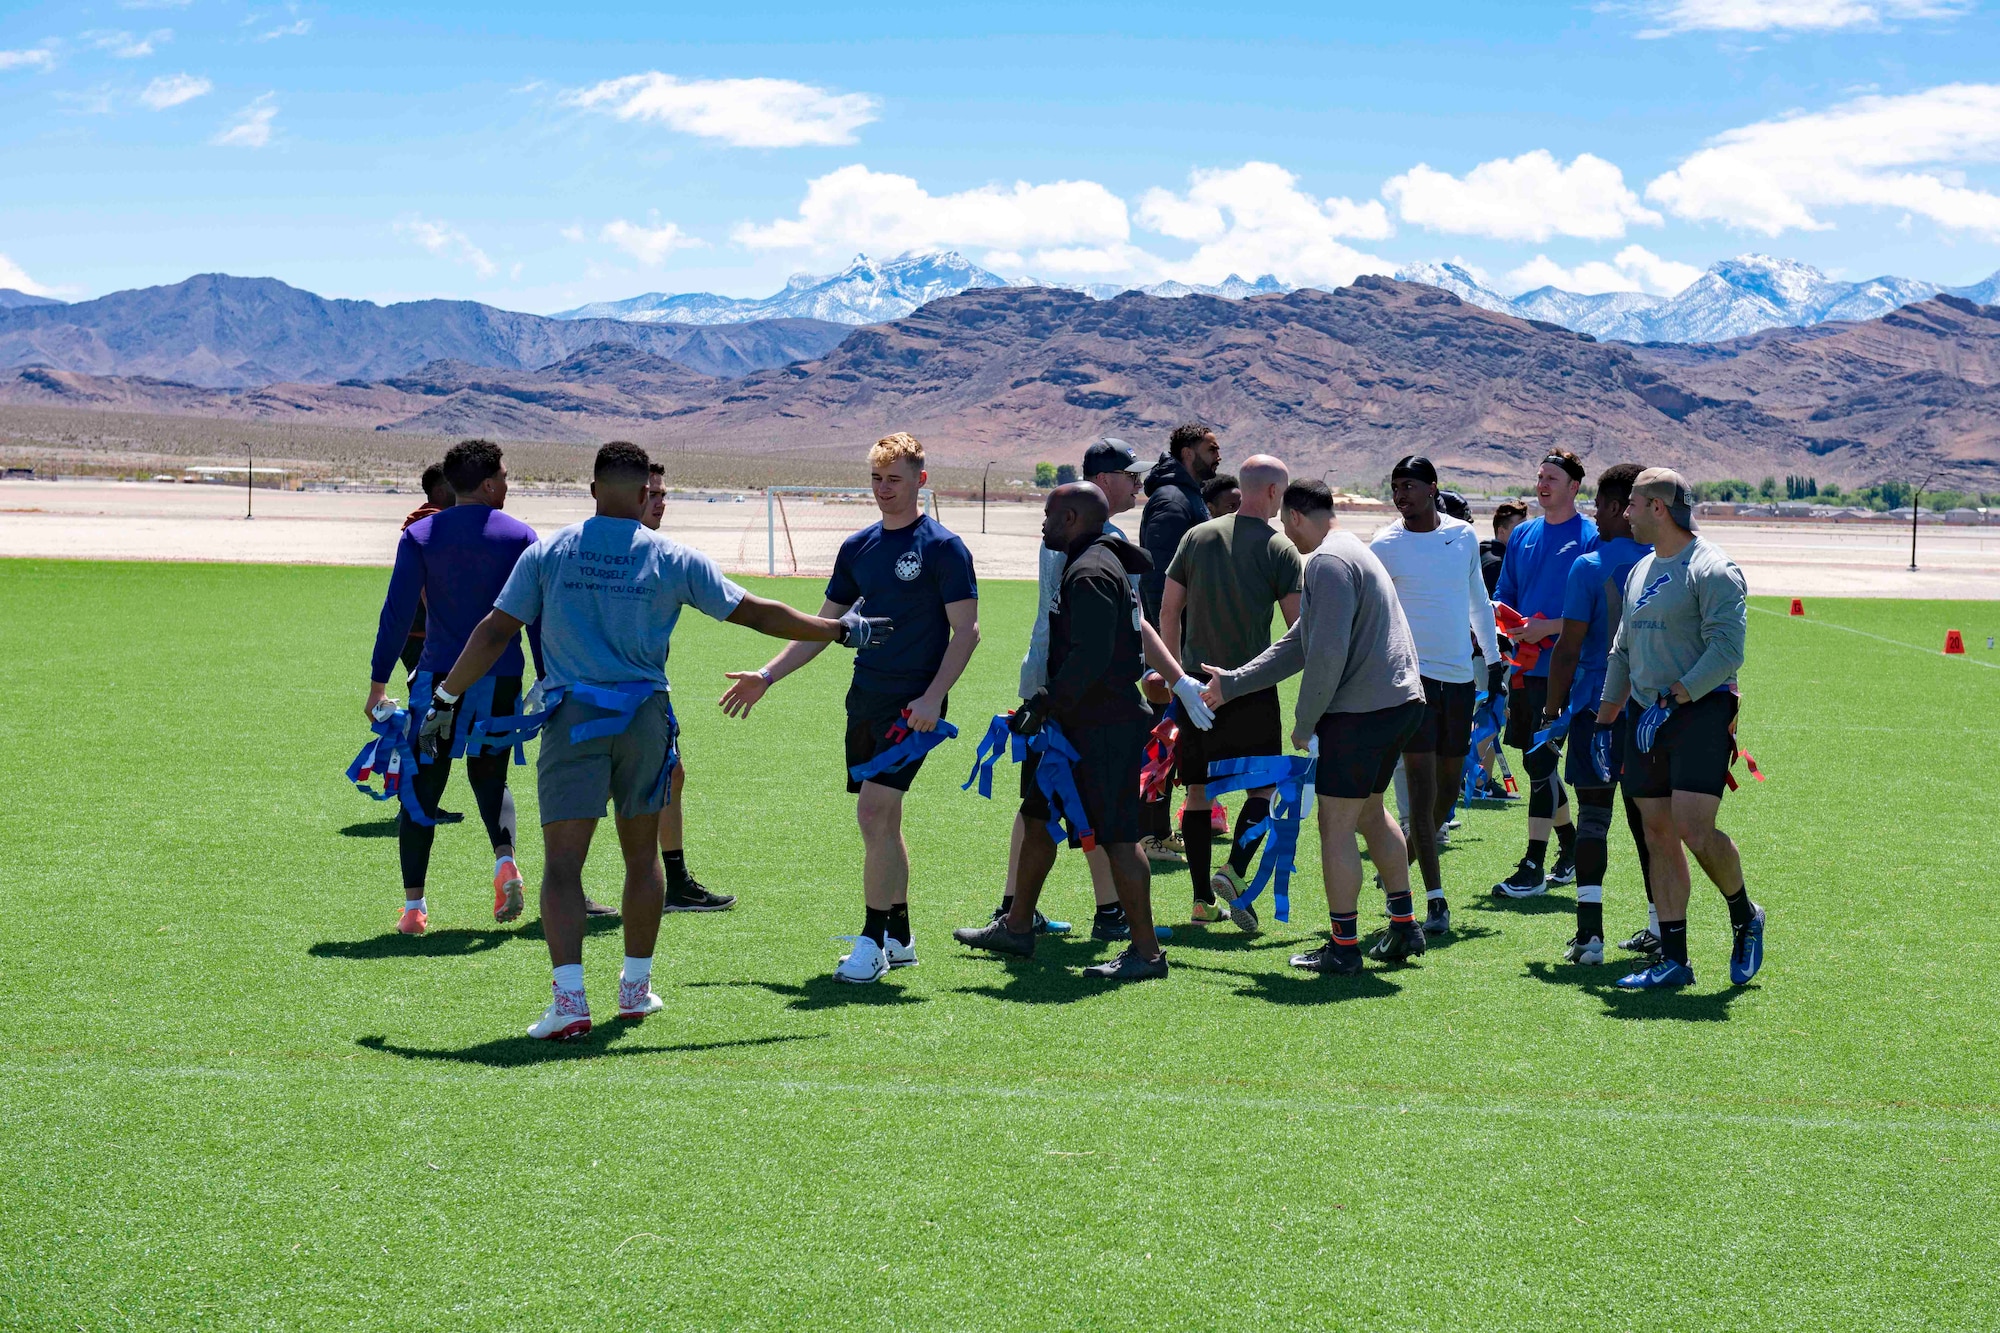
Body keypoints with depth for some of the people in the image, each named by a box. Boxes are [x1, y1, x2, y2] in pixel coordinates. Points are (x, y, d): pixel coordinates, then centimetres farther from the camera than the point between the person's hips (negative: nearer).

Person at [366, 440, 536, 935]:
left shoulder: (420, 535, 1)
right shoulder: (520, 535, 2)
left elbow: (398, 612, -3)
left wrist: (378, 683, 0)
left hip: (440, 679, -1)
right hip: (502, 679, 1)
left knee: (422, 788, 6)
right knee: (489, 777, 19)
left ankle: (414, 906, 3)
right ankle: (505, 860, -9)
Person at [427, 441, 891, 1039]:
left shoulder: (546, 553, 1)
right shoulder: (674, 560, 1)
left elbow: (494, 632, 0)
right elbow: (756, 613, 6)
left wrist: (446, 698, 10)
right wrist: (840, 629, 17)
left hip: (572, 717, -1)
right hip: (645, 717, 1)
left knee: (561, 863, -3)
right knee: (642, 856, 15)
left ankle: (569, 997, -15)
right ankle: (636, 987, 25)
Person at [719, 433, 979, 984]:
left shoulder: (943, 547, -6)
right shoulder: (858, 547, 12)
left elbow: (966, 630, -9)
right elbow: (824, 627, 19)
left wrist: (932, 697, -19)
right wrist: (767, 676, 14)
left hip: (913, 703, -6)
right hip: (866, 696, 6)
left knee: (874, 811, -14)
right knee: (882, 819, 9)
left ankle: (872, 942, -6)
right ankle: (899, 938, 20)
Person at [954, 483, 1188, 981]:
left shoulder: (1091, 573, -17)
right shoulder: (1097, 563, 16)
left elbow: (1090, 657, -25)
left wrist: (1046, 704, -19)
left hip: (1106, 728, -11)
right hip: (1083, 724, 11)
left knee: (1117, 835, -6)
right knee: (1038, 816, 16)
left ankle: (1147, 952, 0)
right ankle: (1017, 927, 27)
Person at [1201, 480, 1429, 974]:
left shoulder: (1328, 563, -14)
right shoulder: (1348, 554, 20)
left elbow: (1328, 654, -22)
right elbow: (1297, 646, 22)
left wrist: (1304, 722, -10)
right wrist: (1230, 684, 23)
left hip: (1361, 710, -11)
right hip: (1400, 701, 11)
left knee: (1336, 826, -3)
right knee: (1370, 812, 23)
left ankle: (1344, 947, 2)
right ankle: (1404, 927, 28)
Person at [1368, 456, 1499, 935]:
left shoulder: (1464, 535, 6)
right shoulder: (1384, 545, -5)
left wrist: (1492, 658, 21)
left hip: (1459, 675, 4)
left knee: (1449, 786, 10)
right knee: (1422, 786, -10)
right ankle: (1435, 899, -9)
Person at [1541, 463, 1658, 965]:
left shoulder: (1589, 567, -10)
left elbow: (1568, 649, -11)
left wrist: (1552, 710, -1)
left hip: (1598, 704, -4)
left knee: (1593, 816, -2)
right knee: (1647, 818, 13)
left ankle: (1589, 934, -8)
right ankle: (1660, 928, 18)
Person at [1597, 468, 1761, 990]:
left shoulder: (1712, 570, -9)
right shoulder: (1641, 570, 17)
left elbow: (1727, 652, -17)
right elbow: (1623, 650, 23)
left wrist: (1673, 699, -20)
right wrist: (1605, 716, 17)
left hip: (1699, 712, -8)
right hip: (1646, 716, 8)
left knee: (1695, 829, -16)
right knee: (1659, 837, 5)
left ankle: (1744, 916, 12)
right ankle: (1673, 961, 9)